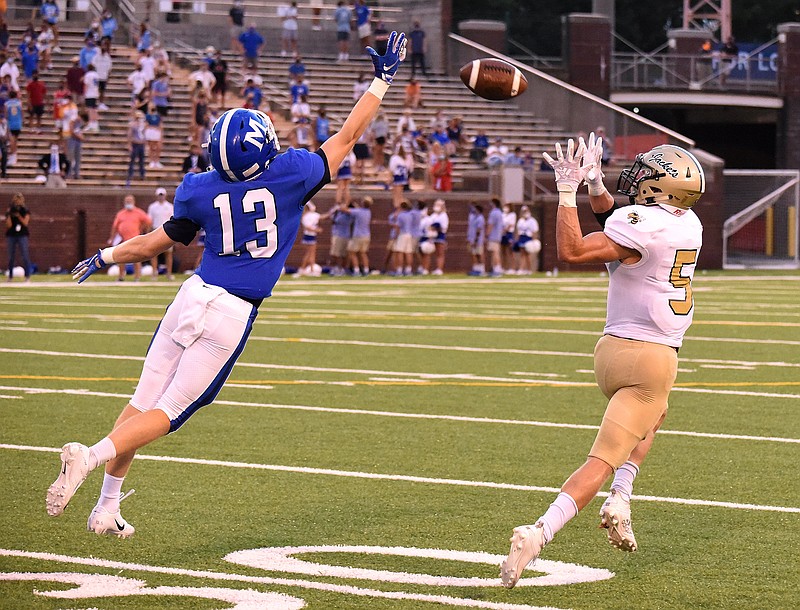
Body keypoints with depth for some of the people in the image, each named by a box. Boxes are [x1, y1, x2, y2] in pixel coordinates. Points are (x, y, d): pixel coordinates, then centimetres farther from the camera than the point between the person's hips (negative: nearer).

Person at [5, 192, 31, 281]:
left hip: (22, 235, -2)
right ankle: (10, 276, 10)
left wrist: (18, 215, -14)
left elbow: (25, 223, -7)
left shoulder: (25, 211, 4)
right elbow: (9, 225, -2)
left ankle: (27, 276, -8)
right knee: (11, 257, 4)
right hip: (11, 235, 2)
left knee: (25, 256, -8)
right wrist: (9, 215, -11)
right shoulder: (10, 211, 7)